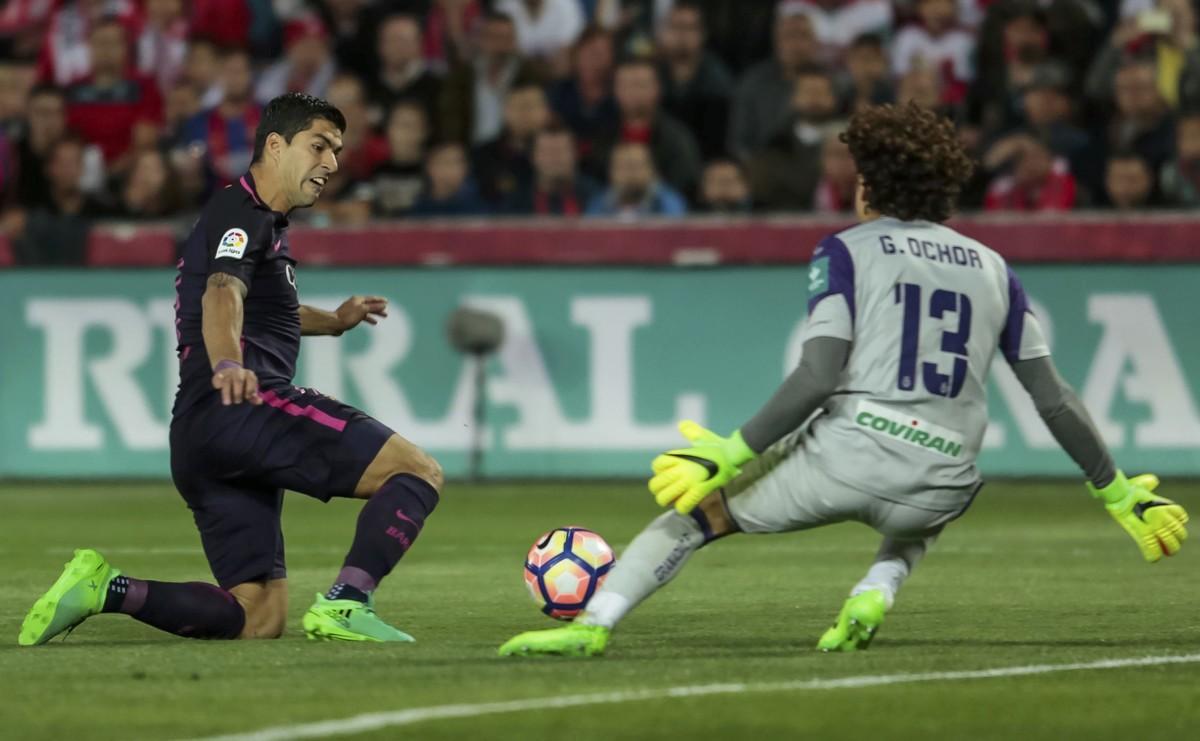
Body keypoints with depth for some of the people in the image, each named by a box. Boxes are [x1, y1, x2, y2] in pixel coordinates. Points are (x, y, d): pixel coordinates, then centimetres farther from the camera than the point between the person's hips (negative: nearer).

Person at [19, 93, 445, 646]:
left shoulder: (264, 224, 28)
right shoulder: (242, 216, -4)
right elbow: (222, 294, -26)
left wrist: (334, 321, 55)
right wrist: (227, 363, -45)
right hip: (245, 409, -10)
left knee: (258, 618, 5)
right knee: (419, 472, -13)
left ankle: (106, 589, -3)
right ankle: (345, 604, -26)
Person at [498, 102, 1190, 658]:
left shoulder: (847, 251, 6)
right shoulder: (994, 269, 18)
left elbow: (818, 376, -8)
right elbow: (1055, 398, 13)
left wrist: (732, 453, -5)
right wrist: (1118, 491, 21)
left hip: (852, 449, -3)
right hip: (943, 482, 4)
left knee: (701, 507, 13)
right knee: (921, 519, 40)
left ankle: (593, 624, -1)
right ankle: (873, 597, 10)